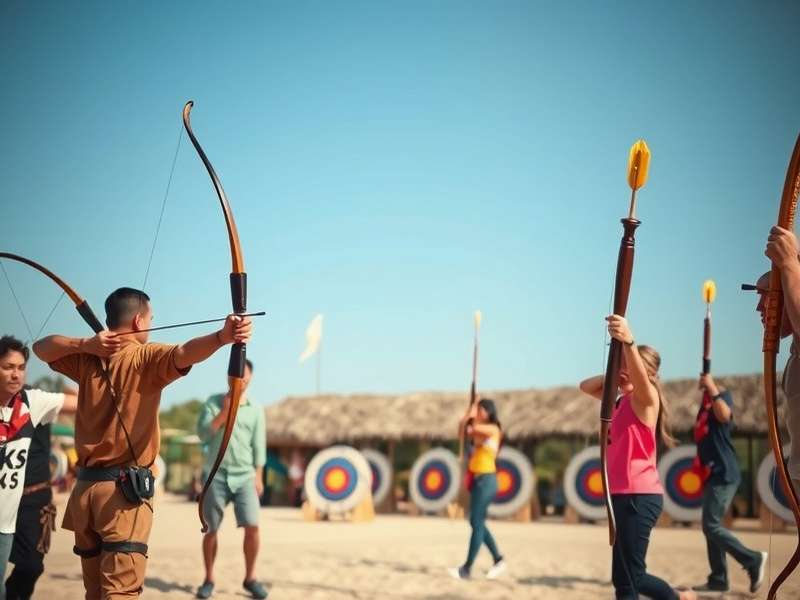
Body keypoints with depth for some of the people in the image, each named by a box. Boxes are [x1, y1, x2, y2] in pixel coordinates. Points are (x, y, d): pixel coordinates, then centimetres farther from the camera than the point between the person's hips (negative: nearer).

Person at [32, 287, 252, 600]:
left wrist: (85, 345, 4)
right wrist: (222, 337, -41)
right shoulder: (146, 357, -6)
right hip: (124, 488, -6)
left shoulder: (88, 361, 9)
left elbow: (41, 348, 22)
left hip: (85, 486, 6)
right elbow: (184, 353, -25)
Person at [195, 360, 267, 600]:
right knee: (211, 530, 4)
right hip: (217, 475, 0)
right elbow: (203, 434, -6)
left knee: (252, 526, -10)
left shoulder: (255, 410, 8)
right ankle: (209, 580, 16)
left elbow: (259, 446, 6)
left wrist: (258, 476, -1)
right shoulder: (213, 403, 4)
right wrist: (225, 411, -12)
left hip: (244, 476, 0)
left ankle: (250, 578, 3)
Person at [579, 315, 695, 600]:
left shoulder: (646, 397, -9)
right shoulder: (622, 400, 15)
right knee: (631, 576, 19)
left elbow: (639, 376, -32)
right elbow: (585, 386, 22)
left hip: (639, 496, -9)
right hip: (625, 496, 9)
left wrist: (628, 342, -52)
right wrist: (613, 375, 1)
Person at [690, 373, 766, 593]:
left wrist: (712, 388, -29)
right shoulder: (706, 400, 17)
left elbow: (724, 416, -34)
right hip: (713, 474, 10)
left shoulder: (721, 395, -10)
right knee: (711, 527, 10)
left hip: (723, 474, -10)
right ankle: (718, 579, 14)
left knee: (711, 526, -12)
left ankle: (753, 560, -4)